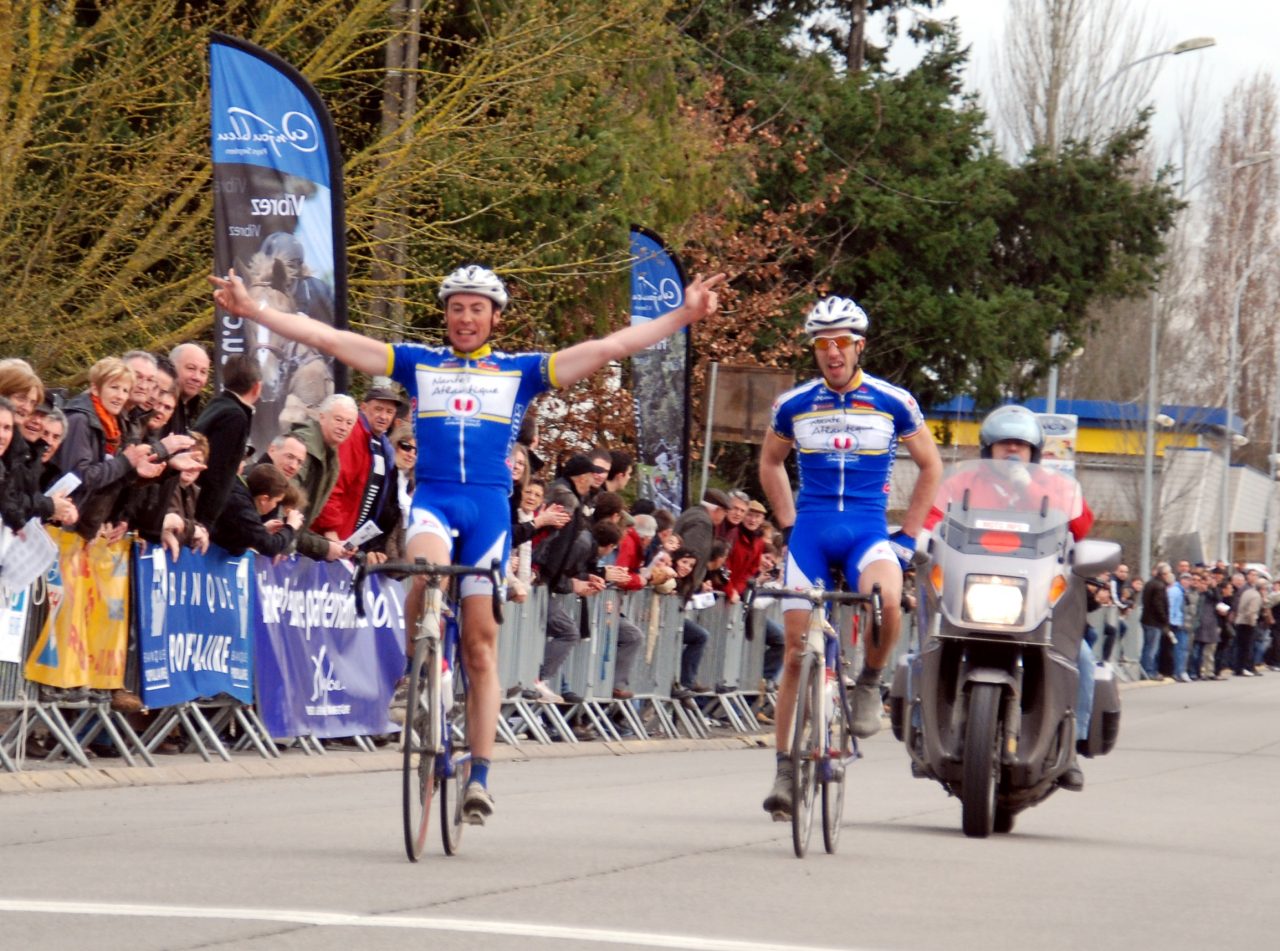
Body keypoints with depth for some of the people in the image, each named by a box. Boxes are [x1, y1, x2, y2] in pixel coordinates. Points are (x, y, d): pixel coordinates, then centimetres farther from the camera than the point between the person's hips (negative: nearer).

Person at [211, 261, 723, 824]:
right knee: (428, 570, -34)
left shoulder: (520, 371, 12)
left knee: (480, 645, 0)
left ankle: (480, 777, 5)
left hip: (489, 506, 0)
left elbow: (609, 348, 7)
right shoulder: (417, 365, 13)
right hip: (433, 498, 0)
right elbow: (329, 339, 9)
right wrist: (253, 311, 4)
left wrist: (683, 315, 0)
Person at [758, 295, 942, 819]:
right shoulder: (793, 405, 5)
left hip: (868, 532, -2)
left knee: (886, 601, -35)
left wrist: (908, 535, 6)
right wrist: (788, 523, 13)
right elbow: (770, 463, 23)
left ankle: (870, 681, -4)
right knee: (797, 652, -4)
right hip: (810, 533, 2)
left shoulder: (893, 403, 0)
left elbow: (931, 465, 12)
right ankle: (785, 770, 6)